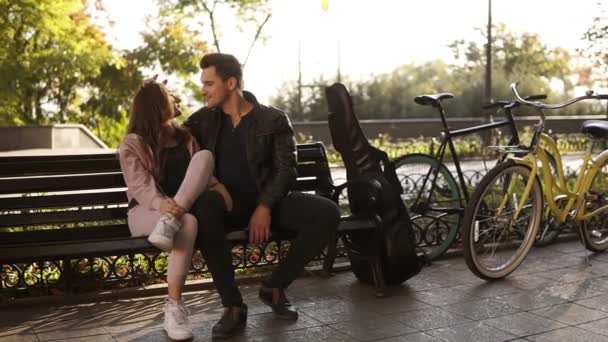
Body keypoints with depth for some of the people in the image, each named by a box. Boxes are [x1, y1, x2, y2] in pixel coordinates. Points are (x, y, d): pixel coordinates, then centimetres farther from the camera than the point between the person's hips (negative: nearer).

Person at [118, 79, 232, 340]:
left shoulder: (184, 137, 17)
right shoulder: (132, 144, -2)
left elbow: (201, 172, 11)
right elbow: (139, 185, -16)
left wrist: (217, 185, -13)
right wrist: (161, 203, -38)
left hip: (183, 204, 4)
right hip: (146, 210, -4)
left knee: (205, 156, -21)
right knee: (188, 222, -40)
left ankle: (170, 221, -38)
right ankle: (173, 307, -39)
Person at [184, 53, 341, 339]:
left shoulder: (273, 120, 3)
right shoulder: (203, 119, 11)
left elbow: (286, 170, -5)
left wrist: (265, 207, -20)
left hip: (266, 202, 0)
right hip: (225, 204, 0)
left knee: (326, 212, -24)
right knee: (204, 204, -38)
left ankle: (274, 286, -5)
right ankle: (233, 305, -31)